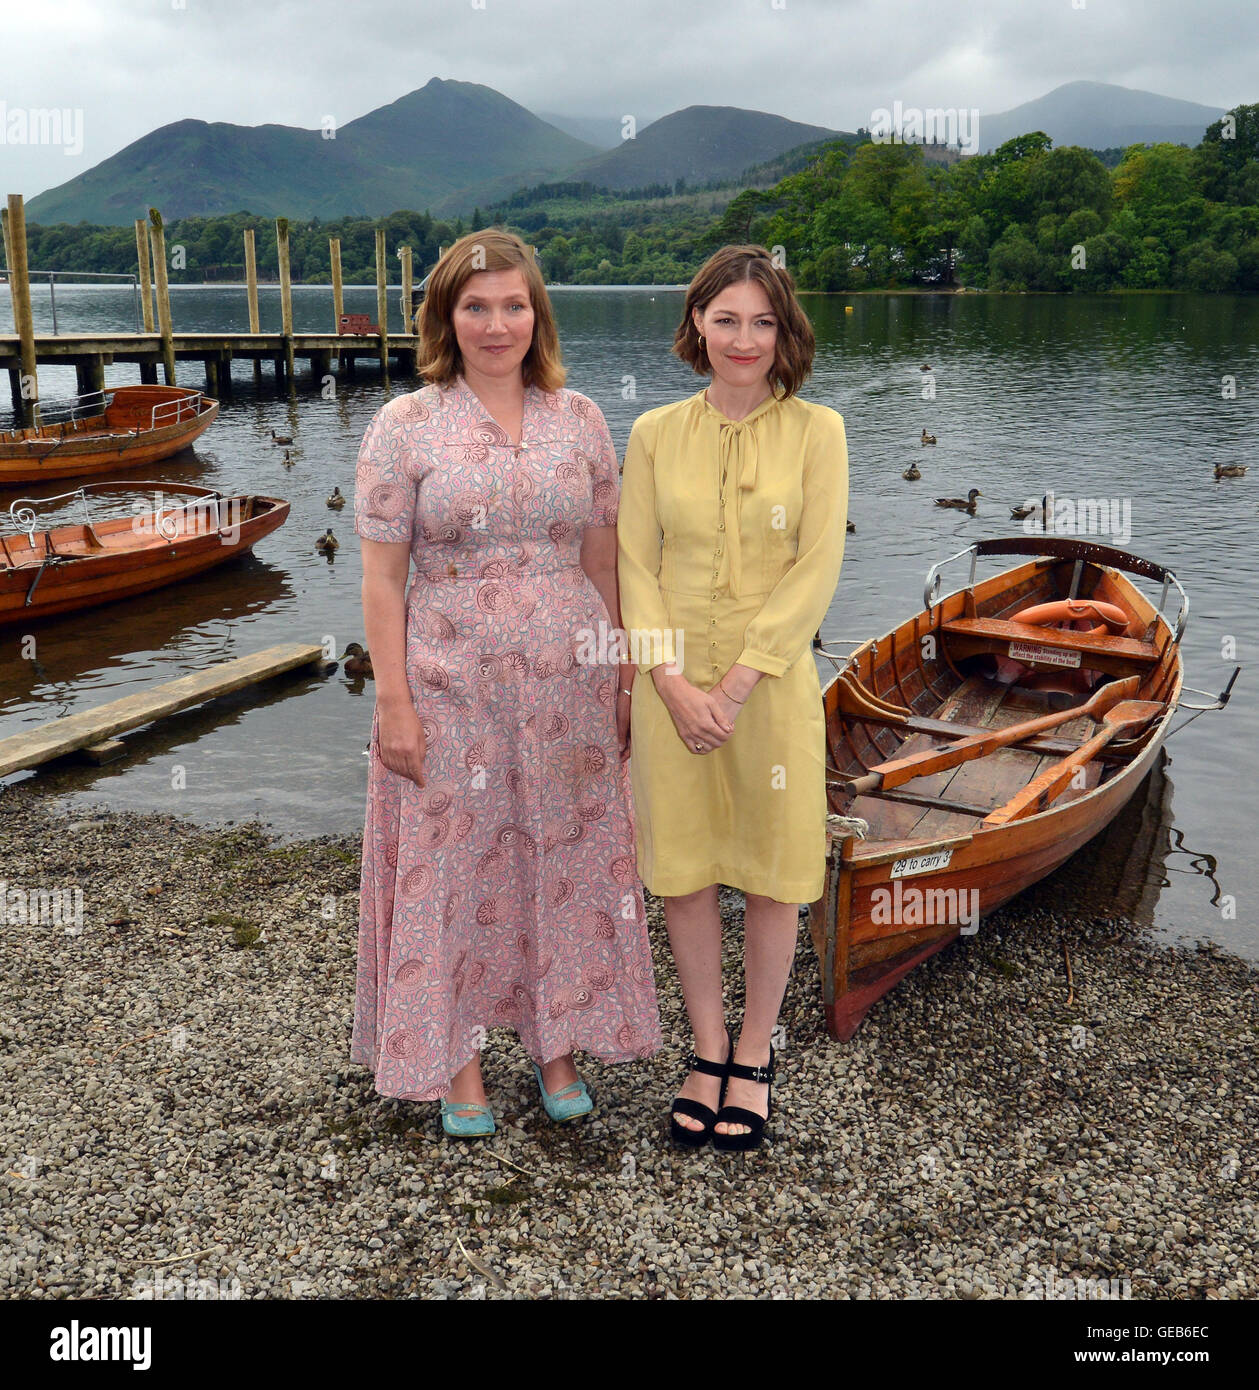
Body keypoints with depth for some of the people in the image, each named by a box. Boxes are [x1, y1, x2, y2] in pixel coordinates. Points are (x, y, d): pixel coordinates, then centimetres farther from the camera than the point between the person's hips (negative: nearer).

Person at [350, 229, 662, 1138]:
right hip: (452, 687, -2)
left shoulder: (580, 419, 5)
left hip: (569, 685, 3)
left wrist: (625, 678, 6)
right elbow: (383, 578, -5)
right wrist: (394, 703, -10)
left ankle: (558, 1044, 30)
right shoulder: (404, 428, -4)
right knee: (455, 868, 7)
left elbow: (604, 560, 8)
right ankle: (459, 1058, 25)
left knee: (566, 865, 11)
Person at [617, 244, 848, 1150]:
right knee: (682, 869, 10)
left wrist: (739, 681, -14)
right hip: (675, 682, 2)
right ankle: (709, 1049, 29)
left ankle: (755, 1055, 28)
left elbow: (816, 571, -9)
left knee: (773, 875, 8)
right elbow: (636, 567, 1)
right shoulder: (655, 434, 2)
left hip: (773, 680, -2)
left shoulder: (816, 431, -3)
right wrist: (673, 681, -11)